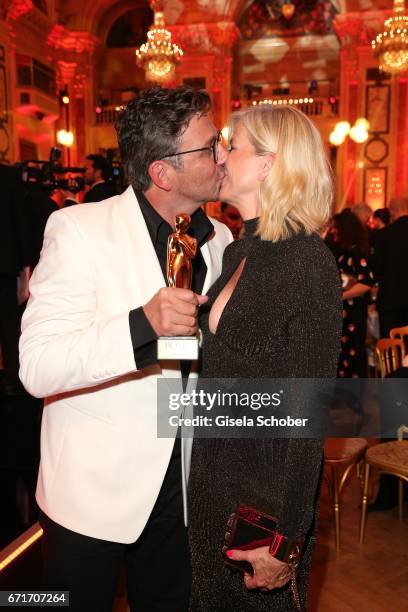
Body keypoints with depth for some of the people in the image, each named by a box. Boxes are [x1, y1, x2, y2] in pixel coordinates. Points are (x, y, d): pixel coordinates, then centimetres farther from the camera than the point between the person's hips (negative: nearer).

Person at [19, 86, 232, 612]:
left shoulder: (219, 240, 2)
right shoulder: (79, 230, -17)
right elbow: (37, 368, -24)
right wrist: (143, 325, -37)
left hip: (180, 484, 5)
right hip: (93, 491, -4)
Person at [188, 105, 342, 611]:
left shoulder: (309, 264, -22)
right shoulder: (237, 252, 2)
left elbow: (309, 413, -21)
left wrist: (289, 538, -18)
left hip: (266, 491, -7)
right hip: (212, 474, 7)